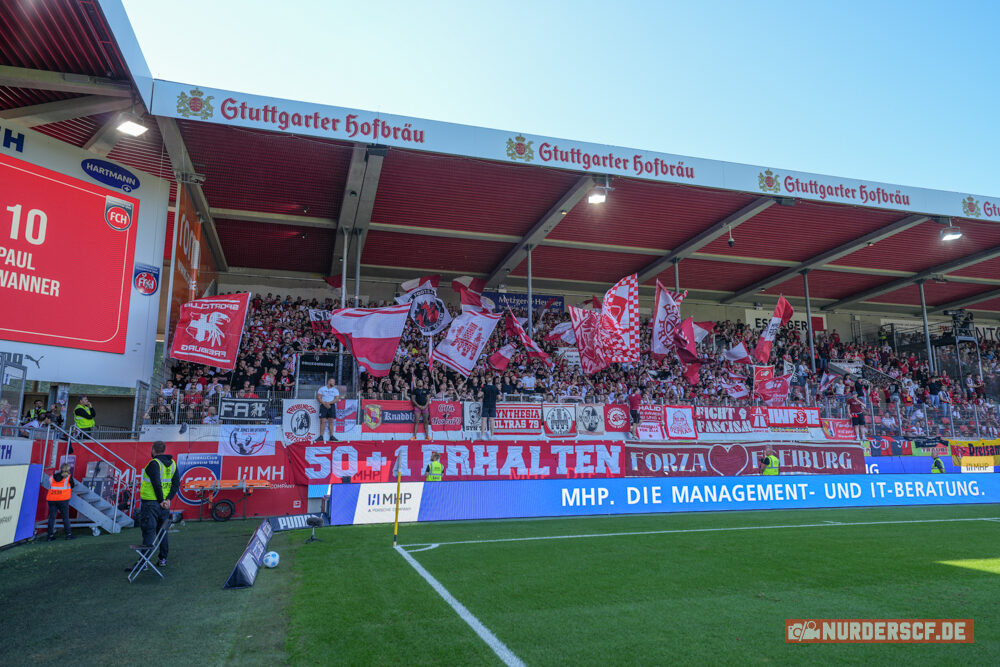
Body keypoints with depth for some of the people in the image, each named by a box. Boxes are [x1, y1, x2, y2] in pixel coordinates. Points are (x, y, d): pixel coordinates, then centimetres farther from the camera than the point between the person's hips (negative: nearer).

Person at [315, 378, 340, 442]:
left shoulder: (335, 390, 12)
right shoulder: (322, 389, 10)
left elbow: (336, 399, 0)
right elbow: (318, 397, 1)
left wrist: (329, 403, -14)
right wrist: (324, 403, -13)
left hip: (331, 406, 1)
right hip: (323, 406, -1)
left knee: (331, 421, -2)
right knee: (323, 421, -7)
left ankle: (331, 436, -1)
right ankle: (321, 436, -6)